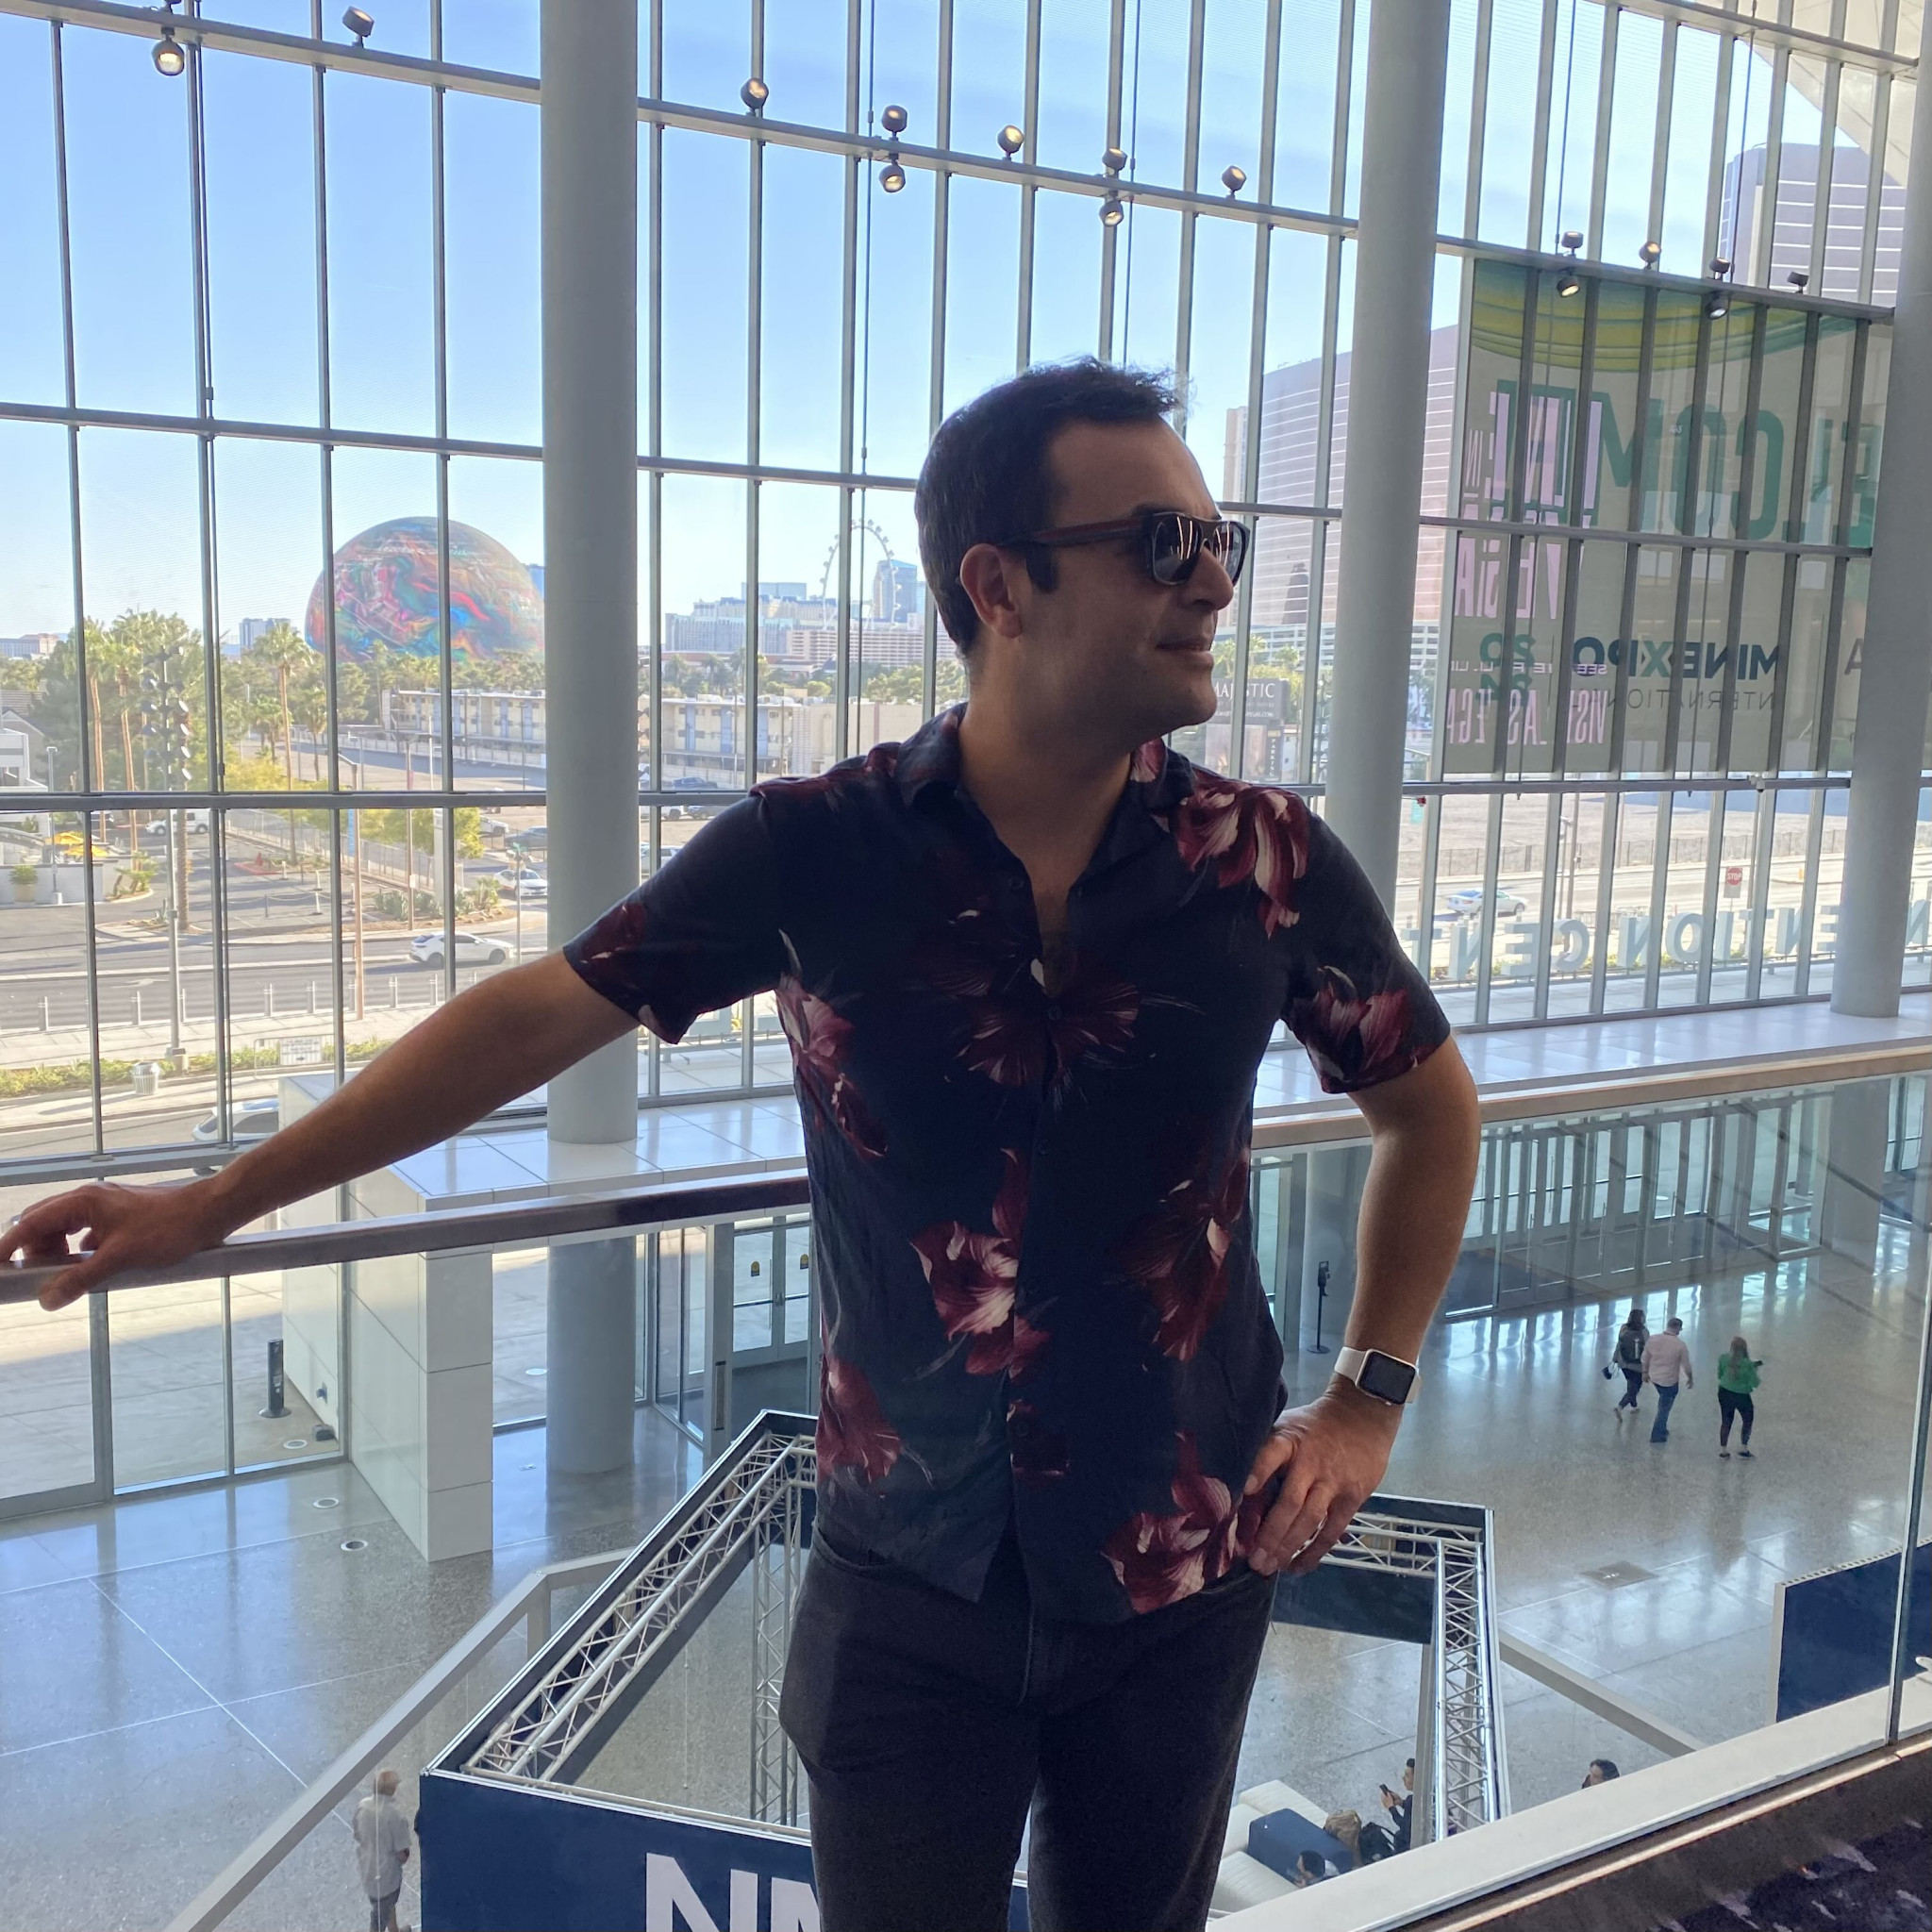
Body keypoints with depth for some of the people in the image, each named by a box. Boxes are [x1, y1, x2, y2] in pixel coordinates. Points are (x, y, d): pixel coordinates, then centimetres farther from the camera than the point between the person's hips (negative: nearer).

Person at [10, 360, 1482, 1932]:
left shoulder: (1269, 862, -10)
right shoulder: (815, 853, -13)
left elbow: (1433, 1108, 5)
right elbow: (536, 1017, -5)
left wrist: (1368, 1400, 0)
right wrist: (214, 1201, -2)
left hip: (1181, 1581, 2)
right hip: (910, 1579, -1)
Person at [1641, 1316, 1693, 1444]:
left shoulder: (1652, 1339, -9)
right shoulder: (1680, 1345, -20)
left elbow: (1645, 1359, 2)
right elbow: (1686, 1365, -10)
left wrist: (1645, 1372, 18)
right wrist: (1690, 1379, 8)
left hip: (1654, 1378, 5)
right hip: (1670, 1381, -5)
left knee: (1663, 1403, 29)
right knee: (1664, 1408, 11)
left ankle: (1662, 1429, 35)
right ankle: (1657, 1435, 20)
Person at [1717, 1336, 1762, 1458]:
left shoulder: (1723, 1358, -10)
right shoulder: (1748, 1364, -21)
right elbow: (1755, 1383, -13)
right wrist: (1755, 1370, 1)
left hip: (1724, 1393, 3)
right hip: (1741, 1396, -3)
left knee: (1726, 1421, 18)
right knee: (1748, 1420, 23)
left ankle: (1723, 1450, 24)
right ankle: (1743, 1448, 29)